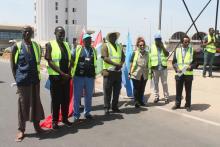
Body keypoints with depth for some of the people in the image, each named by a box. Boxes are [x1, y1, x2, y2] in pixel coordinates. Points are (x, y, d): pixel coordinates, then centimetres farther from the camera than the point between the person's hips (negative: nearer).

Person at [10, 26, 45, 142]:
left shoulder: (36, 46, 7)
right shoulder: (16, 46, -3)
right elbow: (13, 64, -2)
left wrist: (36, 73, 5)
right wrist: (17, 78, -5)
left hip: (35, 79, 4)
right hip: (23, 80, -3)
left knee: (36, 102, 11)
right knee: (23, 103, 3)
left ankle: (37, 125, 25)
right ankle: (21, 130, 15)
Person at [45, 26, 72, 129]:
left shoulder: (67, 45, 12)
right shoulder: (50, 45, -4)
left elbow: (69, 60, 11)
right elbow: (50, 62, -12)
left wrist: (68, 73, -4)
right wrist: (62, 73, -18)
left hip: (66, 76, 5)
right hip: (55, 76, -5)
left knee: (66, 98, 10)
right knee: (56, 99, 3)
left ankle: (65, 118, 24)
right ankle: (55, 121, 15)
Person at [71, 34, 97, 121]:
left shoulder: (93, 50, 12)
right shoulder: (77, 49, 2)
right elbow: (72, 60, 1)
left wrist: (94, 72, 11)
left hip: (90, 76, 3)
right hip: (79, 76, -3)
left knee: (89, 96, 11)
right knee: (77, 96, 2)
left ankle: (87, 112, 26)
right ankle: (76, 115, 12)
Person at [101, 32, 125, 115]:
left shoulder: (119, 46, 18)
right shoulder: (105, 46, -1)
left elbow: (123, 57, 14)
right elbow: (105, 58, -12)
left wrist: (121, 64, -7)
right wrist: (115, 64, -19)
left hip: (118, 71, 6)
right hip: (109, 71, -6)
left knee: (117, 91, 10)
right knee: (107, 91, -1)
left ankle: (115, 107, 20)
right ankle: (106, 108, 8)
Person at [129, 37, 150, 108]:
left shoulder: (146, 53, 5)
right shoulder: (135, 53, -7)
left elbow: (147, 64, 12)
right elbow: (131, 63, -4)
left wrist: (148, 72, 13)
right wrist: (130, 73, -7)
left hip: (144, 74, 4)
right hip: (136, 74, -4)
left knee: (142, 89, 12)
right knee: (136, 89, 4)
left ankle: (141, 100, 27)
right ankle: (136, 102, 13)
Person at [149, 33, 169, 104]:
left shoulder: (164, 46, 6)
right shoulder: (152, 47, 4)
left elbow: (167, 54, -9)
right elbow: (150, 58, 3)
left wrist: (162, 47, -15)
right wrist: (150, 68, -2)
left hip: (163, 67, 0)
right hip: (155, 68, 0)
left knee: (164, 83, 3)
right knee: (155, 83, 7)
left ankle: (166, 97, 9)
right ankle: (156, 97, 16)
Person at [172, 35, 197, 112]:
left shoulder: (192, 50, 4)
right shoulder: (177, 50, 7)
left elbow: (195, 62, 4)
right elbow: (174, 62, 7)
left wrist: (191, 66, -16)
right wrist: (176, 68, -11)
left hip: (188, 74, -1)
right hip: (179, 74, 1)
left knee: (188, 91, 6)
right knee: (178, 90, 8)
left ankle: (188, 105, 18)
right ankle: (177, 104, 21)